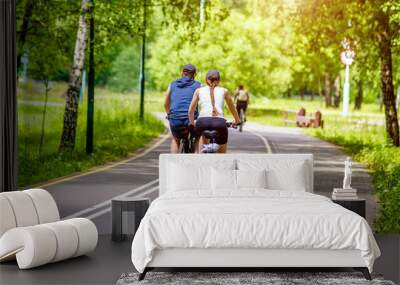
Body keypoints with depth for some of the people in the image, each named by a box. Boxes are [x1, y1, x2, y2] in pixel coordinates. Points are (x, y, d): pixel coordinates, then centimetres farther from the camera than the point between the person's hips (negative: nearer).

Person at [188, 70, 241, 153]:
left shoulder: (199, 90, 20)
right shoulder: (224, 91, 21)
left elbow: (190, 111, 22)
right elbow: (232, 108, 32)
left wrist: (192, 124, 39)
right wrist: (237, 121, 48)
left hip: (203, 122, 0)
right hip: (219, 122, 0)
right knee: (222, 153, 16)